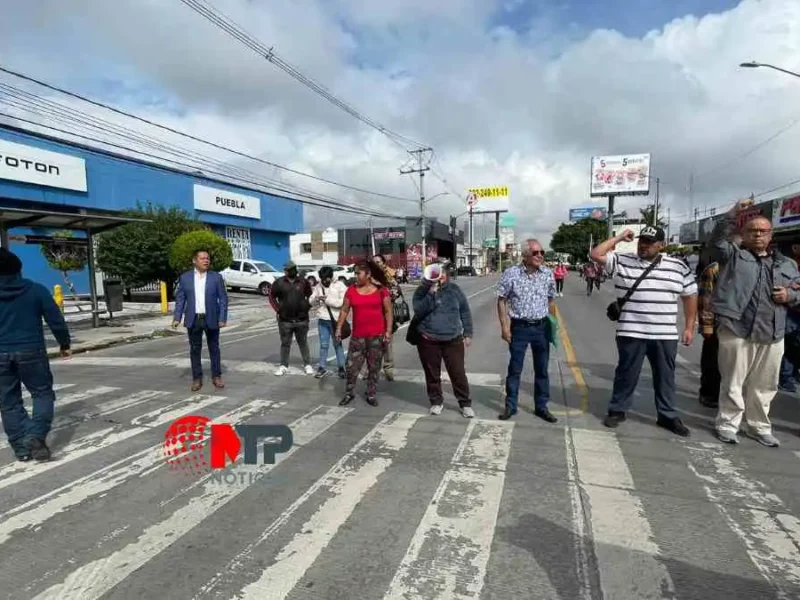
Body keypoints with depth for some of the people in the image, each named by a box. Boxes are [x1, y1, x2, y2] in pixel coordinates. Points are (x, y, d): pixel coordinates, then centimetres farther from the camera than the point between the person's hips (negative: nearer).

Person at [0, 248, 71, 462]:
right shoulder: (36, 290, -3)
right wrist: (65, 343, 12)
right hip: (31, 351, -2)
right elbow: (56, 320, -2)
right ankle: (36, 435, -7)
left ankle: (21, 447, 12)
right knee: (43, 392, 11)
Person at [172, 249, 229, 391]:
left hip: (211, 319, -1)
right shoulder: (185, 277, 3)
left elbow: (223, 299, -3)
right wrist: (177, 318, -5)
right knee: (195, 350, 6)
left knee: (214, 349, 8)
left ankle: (216, 376, 19)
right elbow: (180, 299, 4)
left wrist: (222, 318, -10)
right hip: (193, 320, 1)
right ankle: (197, 378, 16)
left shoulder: (216, 277, -1)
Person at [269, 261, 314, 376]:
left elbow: (310, 296, 9)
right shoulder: (279, 283, -2)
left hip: (302, 320, 0)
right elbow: (272, 296, 7)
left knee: (303, 343, 10)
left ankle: (307, 364, 19)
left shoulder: (303, 281, 0)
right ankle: (283, 366, 20)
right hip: (285, 320, 0)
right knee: (285, 344, 10)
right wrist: (278, 309, -2)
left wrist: (307, 308, -1)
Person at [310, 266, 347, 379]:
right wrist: (316, 299, -17)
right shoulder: (318, 286, 6)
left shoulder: (340, 285, -7)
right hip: (322, 320, 3)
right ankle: (322, 367, 21)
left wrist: (327, 299, -21)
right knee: (323, 344, 11)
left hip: (335, 319, -3)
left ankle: (341, 367, 19)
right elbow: (311, 302, 5)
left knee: (337, 344, 8)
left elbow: (343, 302, -18)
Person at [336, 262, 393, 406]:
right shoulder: (351, 290, 2)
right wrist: (339, 328, 0)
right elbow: (344, 310, 5)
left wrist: (388, 331, -8)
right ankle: (349, 393, 22)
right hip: (357, 335, 2)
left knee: (374, 367, 9)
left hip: (377, 335, -1)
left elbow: (388, 311, -2)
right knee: (351, 366, 3)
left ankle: (371, 395, 23)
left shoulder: (381, 290, -3)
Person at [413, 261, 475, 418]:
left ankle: (465, 403, 16)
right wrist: (431, 294, -24)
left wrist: (468, 333, 5)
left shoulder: (454, 289, 3)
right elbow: (418, 310, -16)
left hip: (453, 340, 1)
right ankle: (436, 402, 27)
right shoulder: (422, 290, -2)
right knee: (432, 374, 10)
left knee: (458, 373, 2)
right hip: (428, 340, 0)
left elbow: (465, 312, 7)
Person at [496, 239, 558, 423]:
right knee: (515, 369, 7)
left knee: (542, 369, 11)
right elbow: (502, 301, -5)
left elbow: (551, 301, 11)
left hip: (541, 327, 3)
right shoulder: (511, 273, -9)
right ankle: (510, 406, 20)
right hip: (519, 327, -3)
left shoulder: (548, 274, 2)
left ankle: (541, 407, 25)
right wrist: (504, 326, -10)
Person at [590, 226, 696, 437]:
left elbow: (690, 296, 10)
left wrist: (689, 327, 7)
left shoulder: (678, 267, 5)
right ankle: (617, 410, 23)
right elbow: (596, 254, -8)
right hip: (631, 333, -2)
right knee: (626, 374, 8)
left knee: (665, 377, 14)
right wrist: (619, 238, -5)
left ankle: (668, 415, 27)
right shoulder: (622, 261, -1)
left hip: (666, 335, 2)